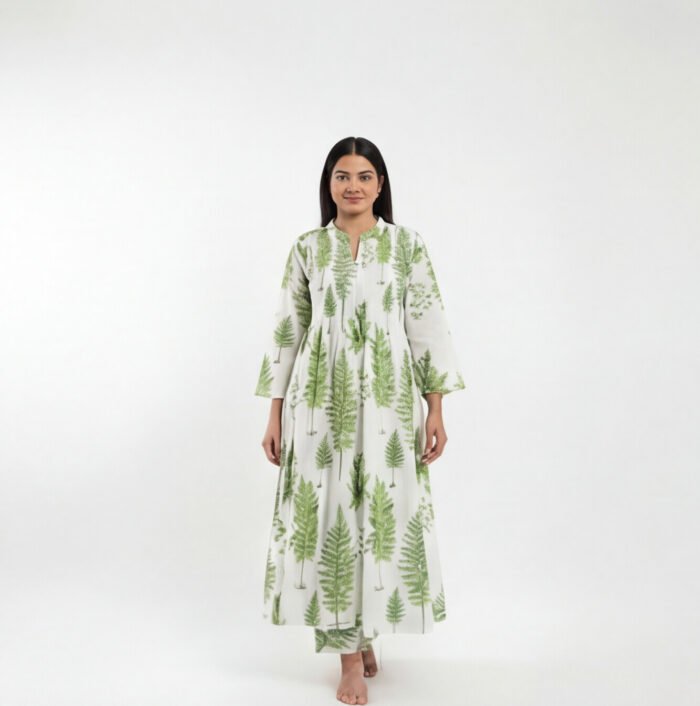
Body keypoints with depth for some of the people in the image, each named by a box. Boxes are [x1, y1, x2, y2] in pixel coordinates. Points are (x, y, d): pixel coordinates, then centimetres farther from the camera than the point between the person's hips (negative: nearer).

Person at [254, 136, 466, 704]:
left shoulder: (408, 245, 3)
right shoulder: (307, 248, 6)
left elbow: (429, 326, 0)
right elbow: (286, 332, 6)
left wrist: (436, 409, -6)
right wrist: (275, 414, 3)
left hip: (388, 401, 0)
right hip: (320, 401, 1)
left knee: (384, 516, 6)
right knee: (327, 516, 2)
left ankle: (366, 629, 32)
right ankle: (351, 653, 16)